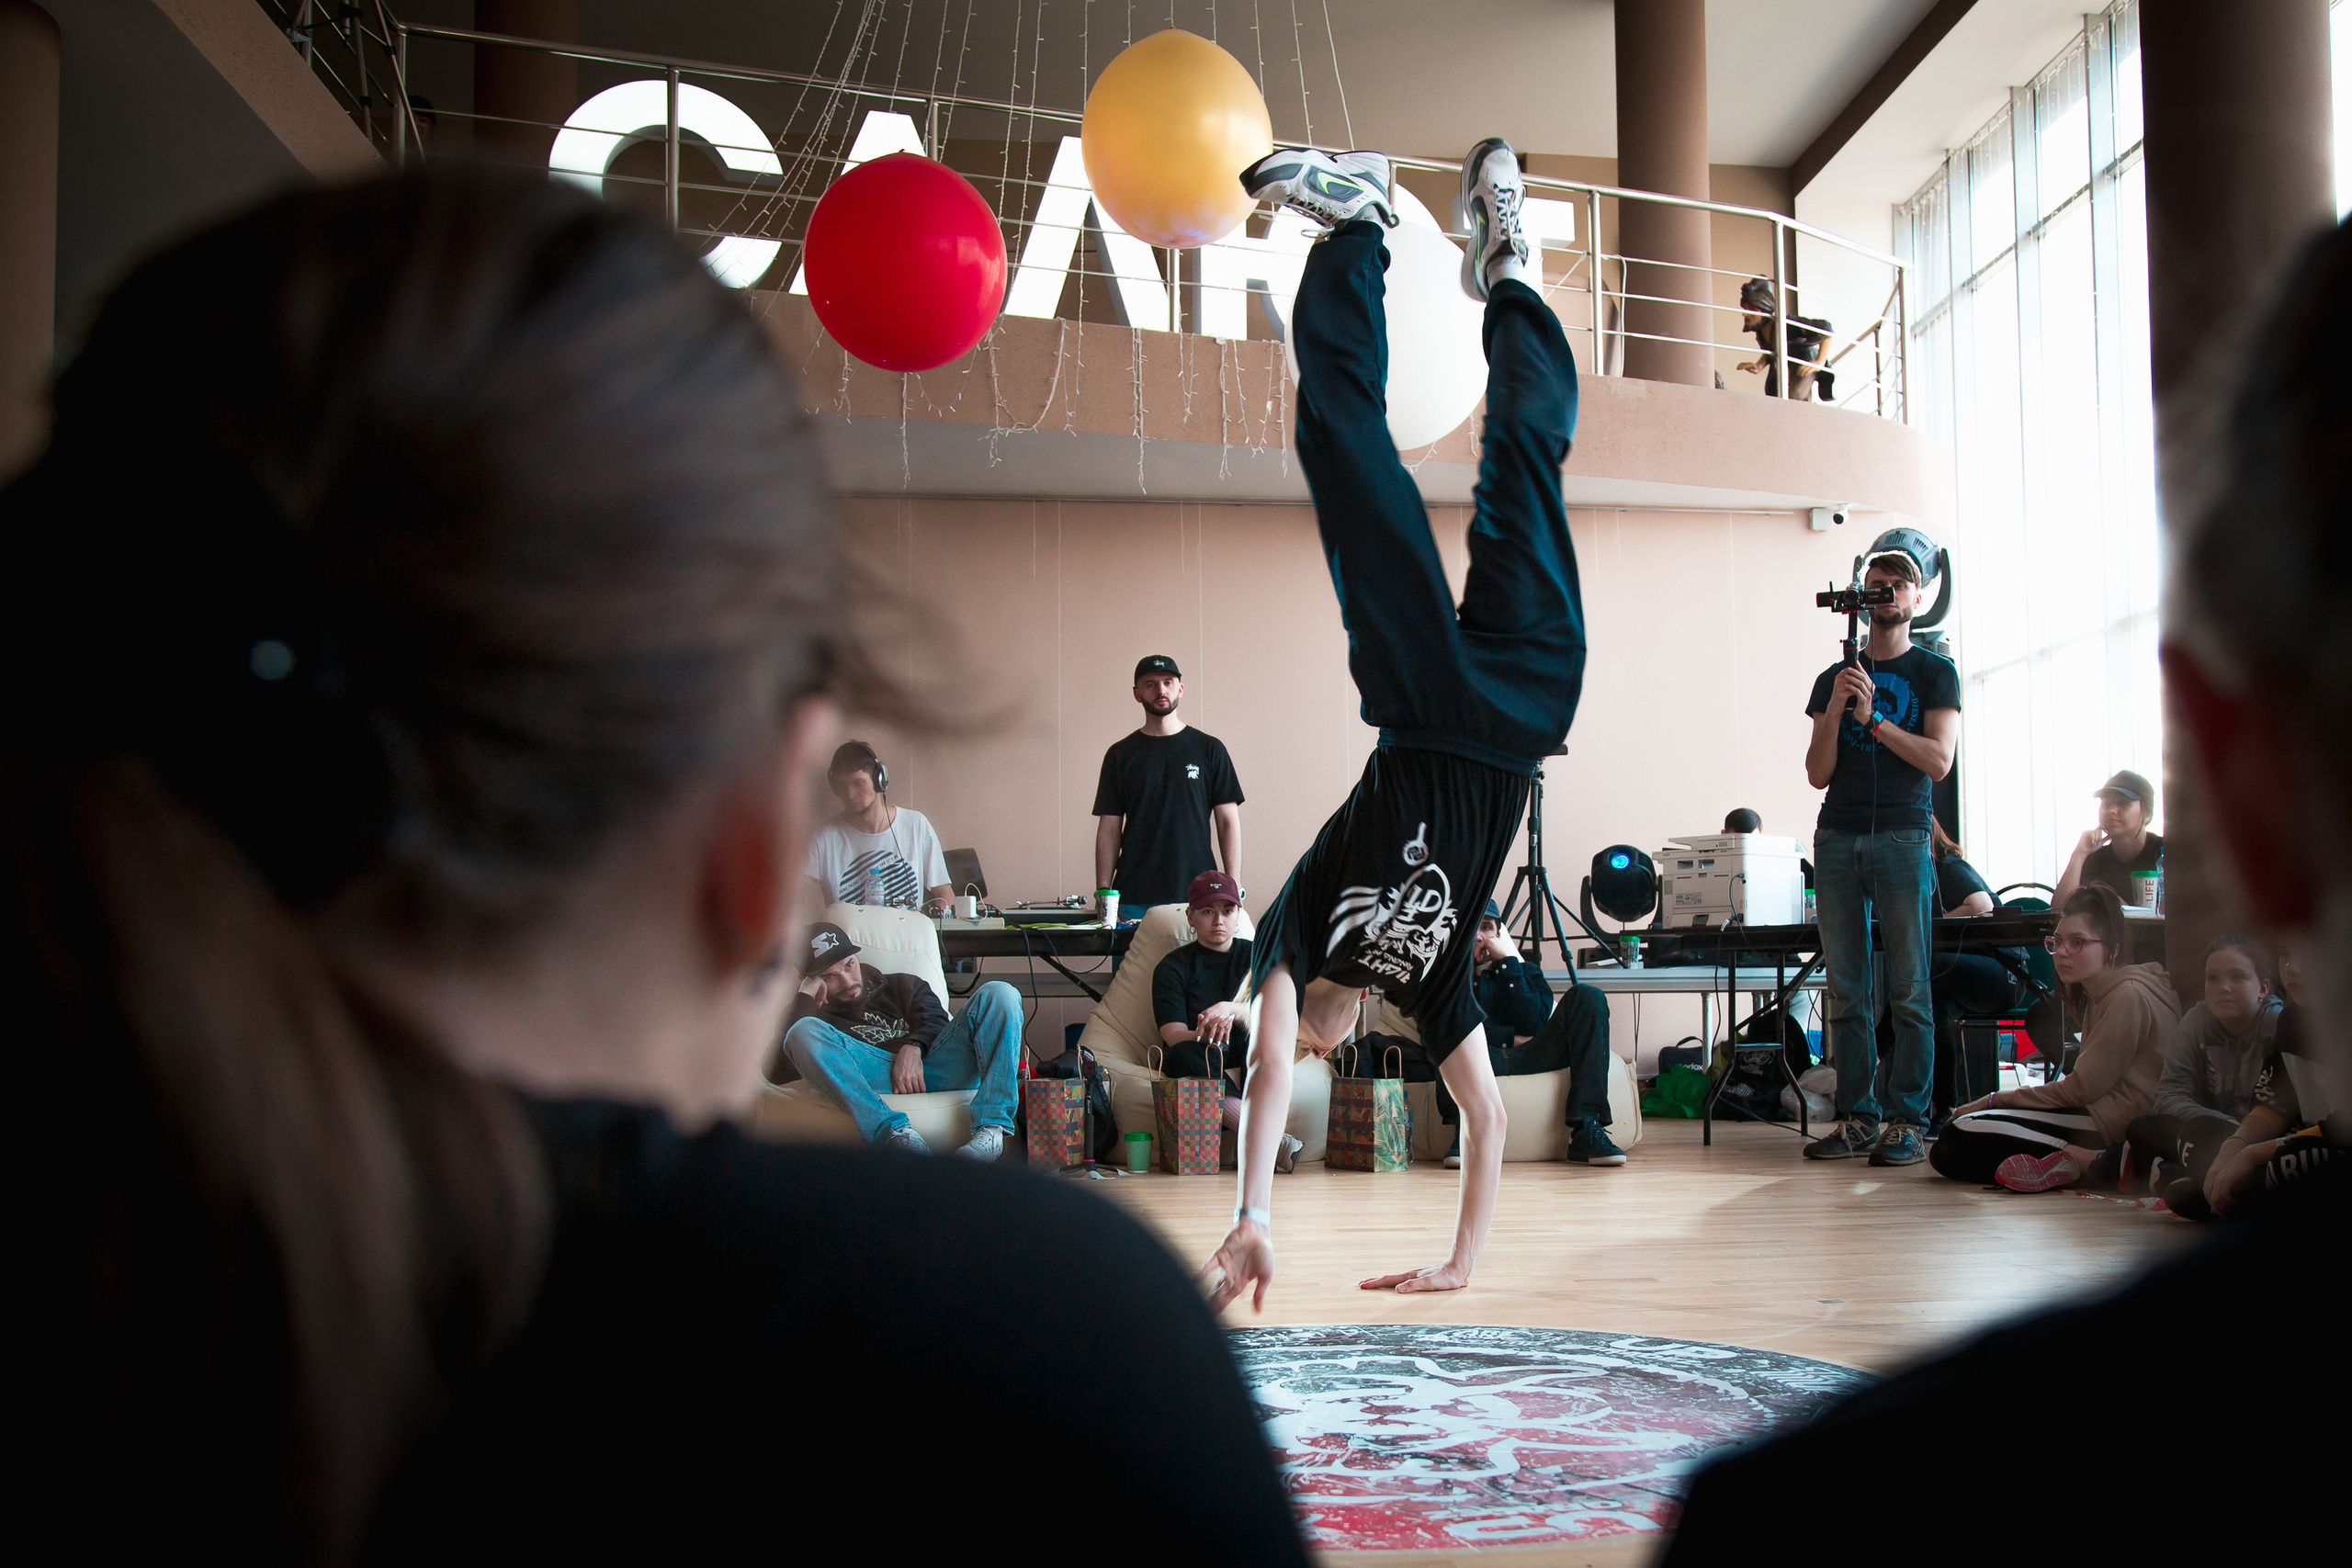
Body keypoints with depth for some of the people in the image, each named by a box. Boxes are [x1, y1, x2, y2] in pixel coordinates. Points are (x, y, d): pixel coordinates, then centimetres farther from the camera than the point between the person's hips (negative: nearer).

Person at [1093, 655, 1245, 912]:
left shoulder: (1209, 749, 7)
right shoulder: (1120, 755, 9)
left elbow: (1228, 821, 6)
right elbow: (1109, 829, 8)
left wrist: (1233, 886, -3)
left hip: (1197, 891, 0)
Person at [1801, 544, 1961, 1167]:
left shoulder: (1935, 673, 9)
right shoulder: (1834, 679, 16)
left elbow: (1938, 759, -4)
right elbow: (1818, 774, 10)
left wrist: (1872, 717, -10)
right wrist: (1836, 709, -4)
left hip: (1903, 839, -3)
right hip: (1837, 840, 3)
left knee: (1908, 991, -5)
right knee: (1847, 991, 1)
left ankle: (1907, 1123, -4)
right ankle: (1856, 1120, 4)